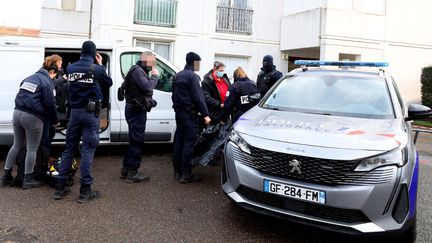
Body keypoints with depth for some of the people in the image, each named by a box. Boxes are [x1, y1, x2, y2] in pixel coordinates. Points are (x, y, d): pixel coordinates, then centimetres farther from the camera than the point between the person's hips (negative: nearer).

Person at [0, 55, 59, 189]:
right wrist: (54, 121, 3)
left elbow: (22, 96, 22)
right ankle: (28, 180, 11)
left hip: (17, 113, 8)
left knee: (17, 145, 19)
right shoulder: (47, 82, -7)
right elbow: (50, 104, -9)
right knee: (32, 149, 4)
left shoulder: (30, 78, 18)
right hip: (32, 117, -8)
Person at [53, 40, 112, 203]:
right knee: (88, 150, -1)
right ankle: (85, 190, 1)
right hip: (91, 113, -4)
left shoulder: (70, 67, 2)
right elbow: (109, 83, 6)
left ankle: (60, 187, 16)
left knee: (69, 148, 12)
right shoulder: (97, 69, -10)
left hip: (75, 112, 4)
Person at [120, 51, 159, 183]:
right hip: (137, 111, -11)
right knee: (137, 141, -5)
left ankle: (125, 170, 24)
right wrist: (155, 76, -11)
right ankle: (132, 173, 2)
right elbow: (147, 87, -27)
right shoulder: (138, 71, -16)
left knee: (134, 141, 16)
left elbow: (124, 85, 23)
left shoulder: (138, 70, 17)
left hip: (134, 110, 11)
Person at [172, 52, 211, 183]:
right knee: (189, 142, -6)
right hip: (189, 113, -9)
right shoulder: (193, 76, -13)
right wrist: (205, 114, -16)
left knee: (179, 140, 12)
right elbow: (198, 97, -18)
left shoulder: (178, 76, 15)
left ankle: (177, 170, 19)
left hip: (179, 112, 9)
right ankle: (186, 174, -5)